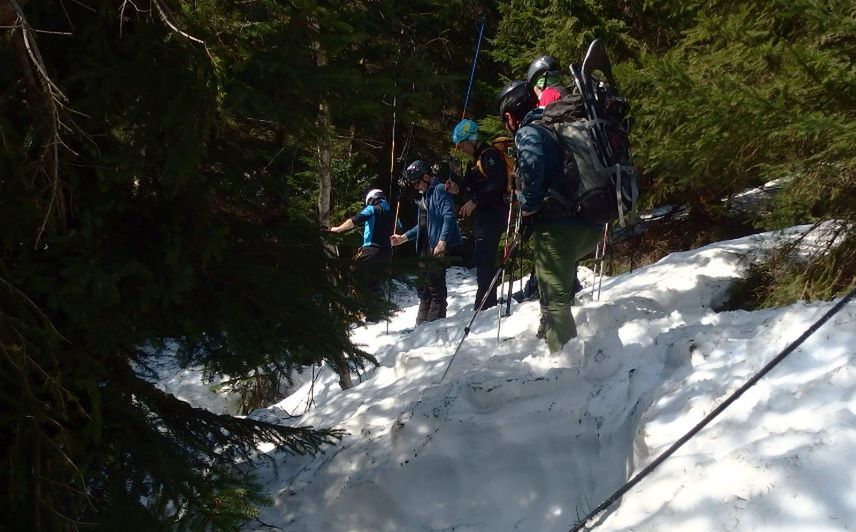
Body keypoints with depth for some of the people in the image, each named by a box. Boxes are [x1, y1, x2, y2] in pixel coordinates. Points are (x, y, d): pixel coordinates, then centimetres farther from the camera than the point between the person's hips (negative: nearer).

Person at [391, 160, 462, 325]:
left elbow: (449, 217, -20)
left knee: (436, 285, -9)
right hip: (426, 247, 11)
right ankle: (422, 324, 22)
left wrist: (442, 241, -29)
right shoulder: (425, 195, 21)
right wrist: (403, 237, 26)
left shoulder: (440, 190, -9)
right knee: (425, 286, 14)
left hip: (439, 247, -11)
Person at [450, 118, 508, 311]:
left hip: (491, 215, -11)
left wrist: (474, 201, -20)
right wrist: (458, 188, 10)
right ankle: (489, 303, 17)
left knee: (484, 260, -13)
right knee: (485, 259, 12)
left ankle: (483, 305, -14)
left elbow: (497, 184, -22)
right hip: (484, 216, 11)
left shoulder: (489, 154, -11)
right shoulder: (478, 158, 22)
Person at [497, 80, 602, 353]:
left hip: (558, 223, -9)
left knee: (555, 300, -4)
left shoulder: (528, 131, -2)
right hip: (592, 227, 9)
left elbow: (532, 162, -25)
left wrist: (529, 206, -13)